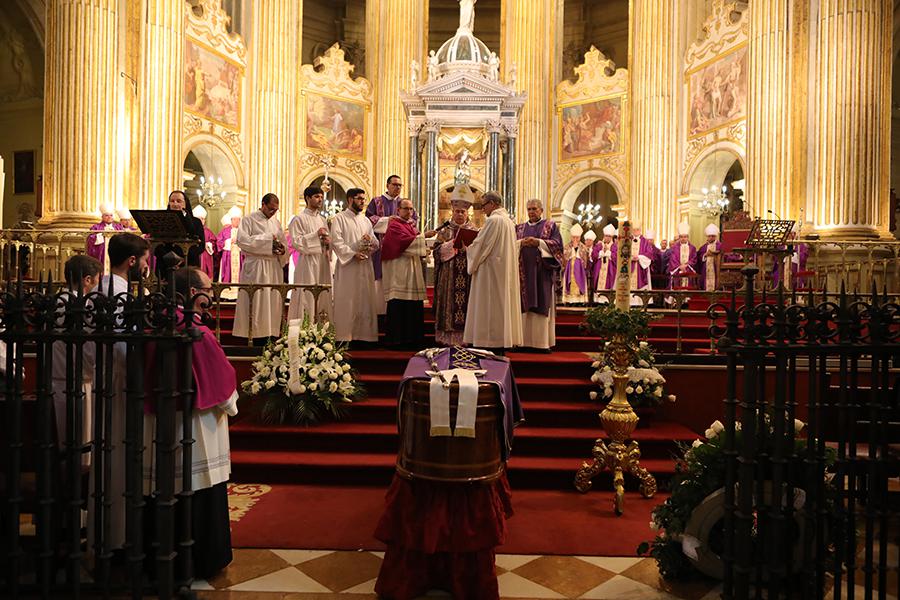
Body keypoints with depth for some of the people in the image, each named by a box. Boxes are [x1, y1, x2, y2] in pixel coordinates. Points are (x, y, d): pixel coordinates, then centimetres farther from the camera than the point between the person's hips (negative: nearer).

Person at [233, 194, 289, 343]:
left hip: (274, 267, 6)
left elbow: (284, 244, 23)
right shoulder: (249, 220, 1)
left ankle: (272, 334, 6)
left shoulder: (276, 222, 18)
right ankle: (259, 338, -3)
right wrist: (267, 239, -13)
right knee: (257, 304, -6)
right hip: (256, 267, -5)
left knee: (273, 302, 3)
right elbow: (242, 240, -12)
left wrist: (282, 249, -1)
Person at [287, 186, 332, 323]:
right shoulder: (299, 219, -2)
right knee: (307, 298, -6)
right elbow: (295, 241, -10)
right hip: (308, 263, -6)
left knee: (323, 297, 5)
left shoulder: (322, 219, 17)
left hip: (323, 262, 6)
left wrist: (328, 241, -1)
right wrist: (315, 234, -16)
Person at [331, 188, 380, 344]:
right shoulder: (339, 218, 1)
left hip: (365, 267, 6)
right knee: (346, 302, -4)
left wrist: (372, 244, -8)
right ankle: (345, 336, 2)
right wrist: (353, 254, -20)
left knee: (365, 301, 6)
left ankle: (364, 334, 11)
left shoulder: (366, 220, 19)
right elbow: (337, 242, -10)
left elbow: (376, 242, 15)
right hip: (347, 266, -6)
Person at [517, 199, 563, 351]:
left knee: (542, 304, -6)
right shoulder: (520, 228, 19)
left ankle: (542, 341, -4)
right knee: (525, 305, -2)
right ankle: (525, 340, 1)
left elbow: (557, 243, -3)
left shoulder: (550, 225, 9)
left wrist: (538, 242, -15)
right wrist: (521, 243, -11)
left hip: (543, 270, -3)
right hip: (525, 271, 3)